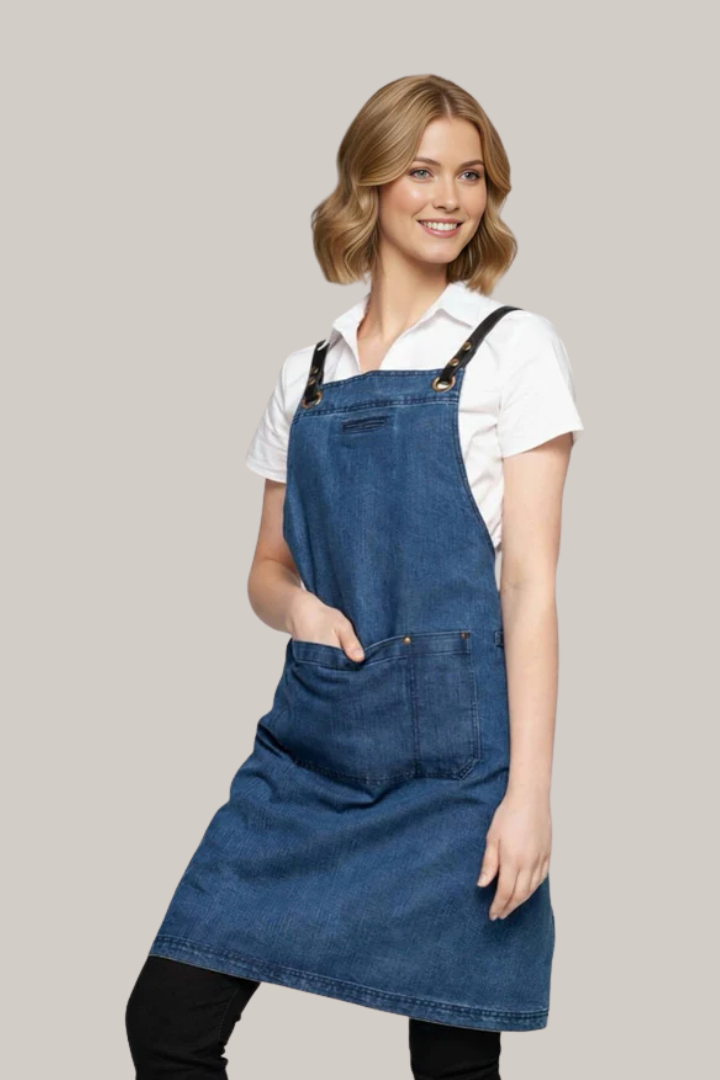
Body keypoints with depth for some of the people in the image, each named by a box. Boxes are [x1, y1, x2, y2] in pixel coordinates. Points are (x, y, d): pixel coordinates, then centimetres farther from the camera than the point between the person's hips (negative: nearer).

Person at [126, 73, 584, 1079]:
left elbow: (530, 581, -6)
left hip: (453, 744, -4)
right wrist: (297, 604, -5)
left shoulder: (511, 347, 0)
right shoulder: (310, 373, 13)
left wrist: (528, 793, -13)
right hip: (313, 738, 4)